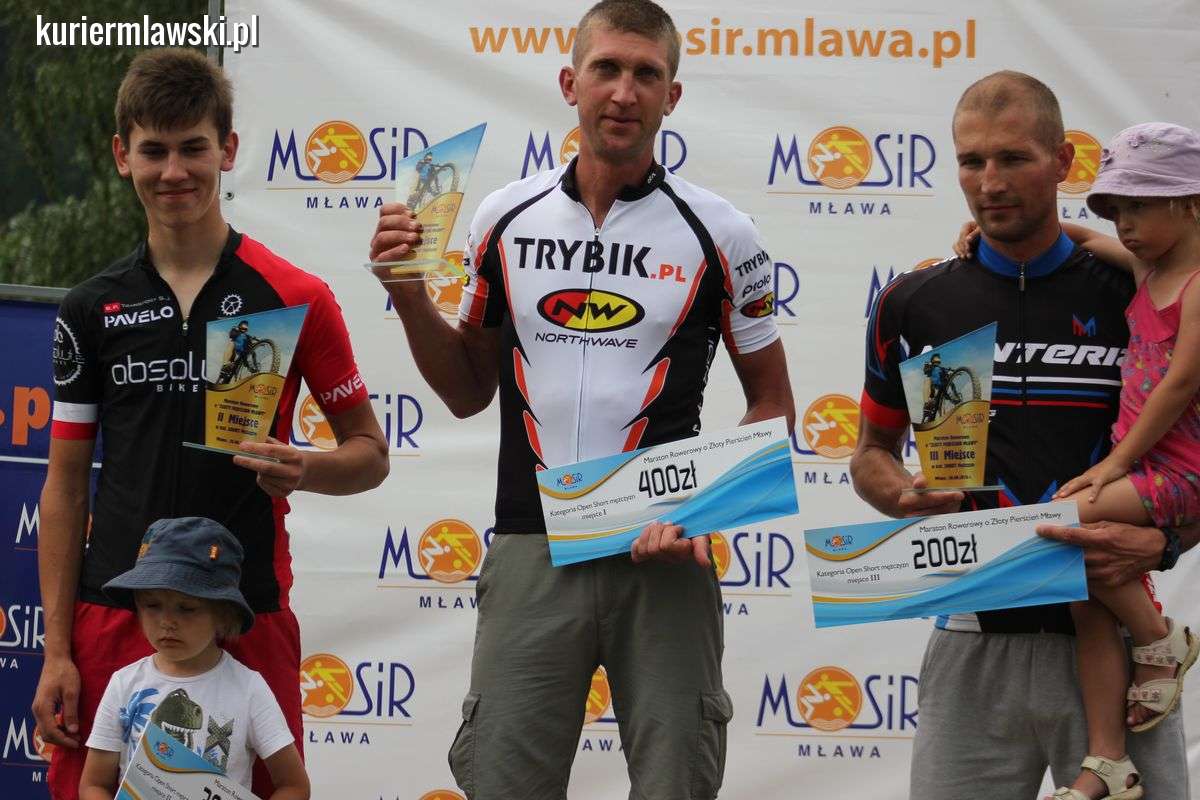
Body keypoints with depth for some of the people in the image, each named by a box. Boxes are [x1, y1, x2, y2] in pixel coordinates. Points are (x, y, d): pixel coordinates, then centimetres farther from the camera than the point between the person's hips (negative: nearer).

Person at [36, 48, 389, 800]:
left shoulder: (293, 299, 1)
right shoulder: (92, 309, 8)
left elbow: (370, 454, 6)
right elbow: (67, 486, 9)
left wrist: (305, 471, -17)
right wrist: (57, 650, 2)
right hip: (112, 618, 2)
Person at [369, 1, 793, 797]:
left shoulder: (718, 232, 0)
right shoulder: (507, 219, 7)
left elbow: (771, 403, 6)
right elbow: (468, 390, 16)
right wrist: (408, 292, 0)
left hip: (664, 556, -2)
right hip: (532, 553, 2)